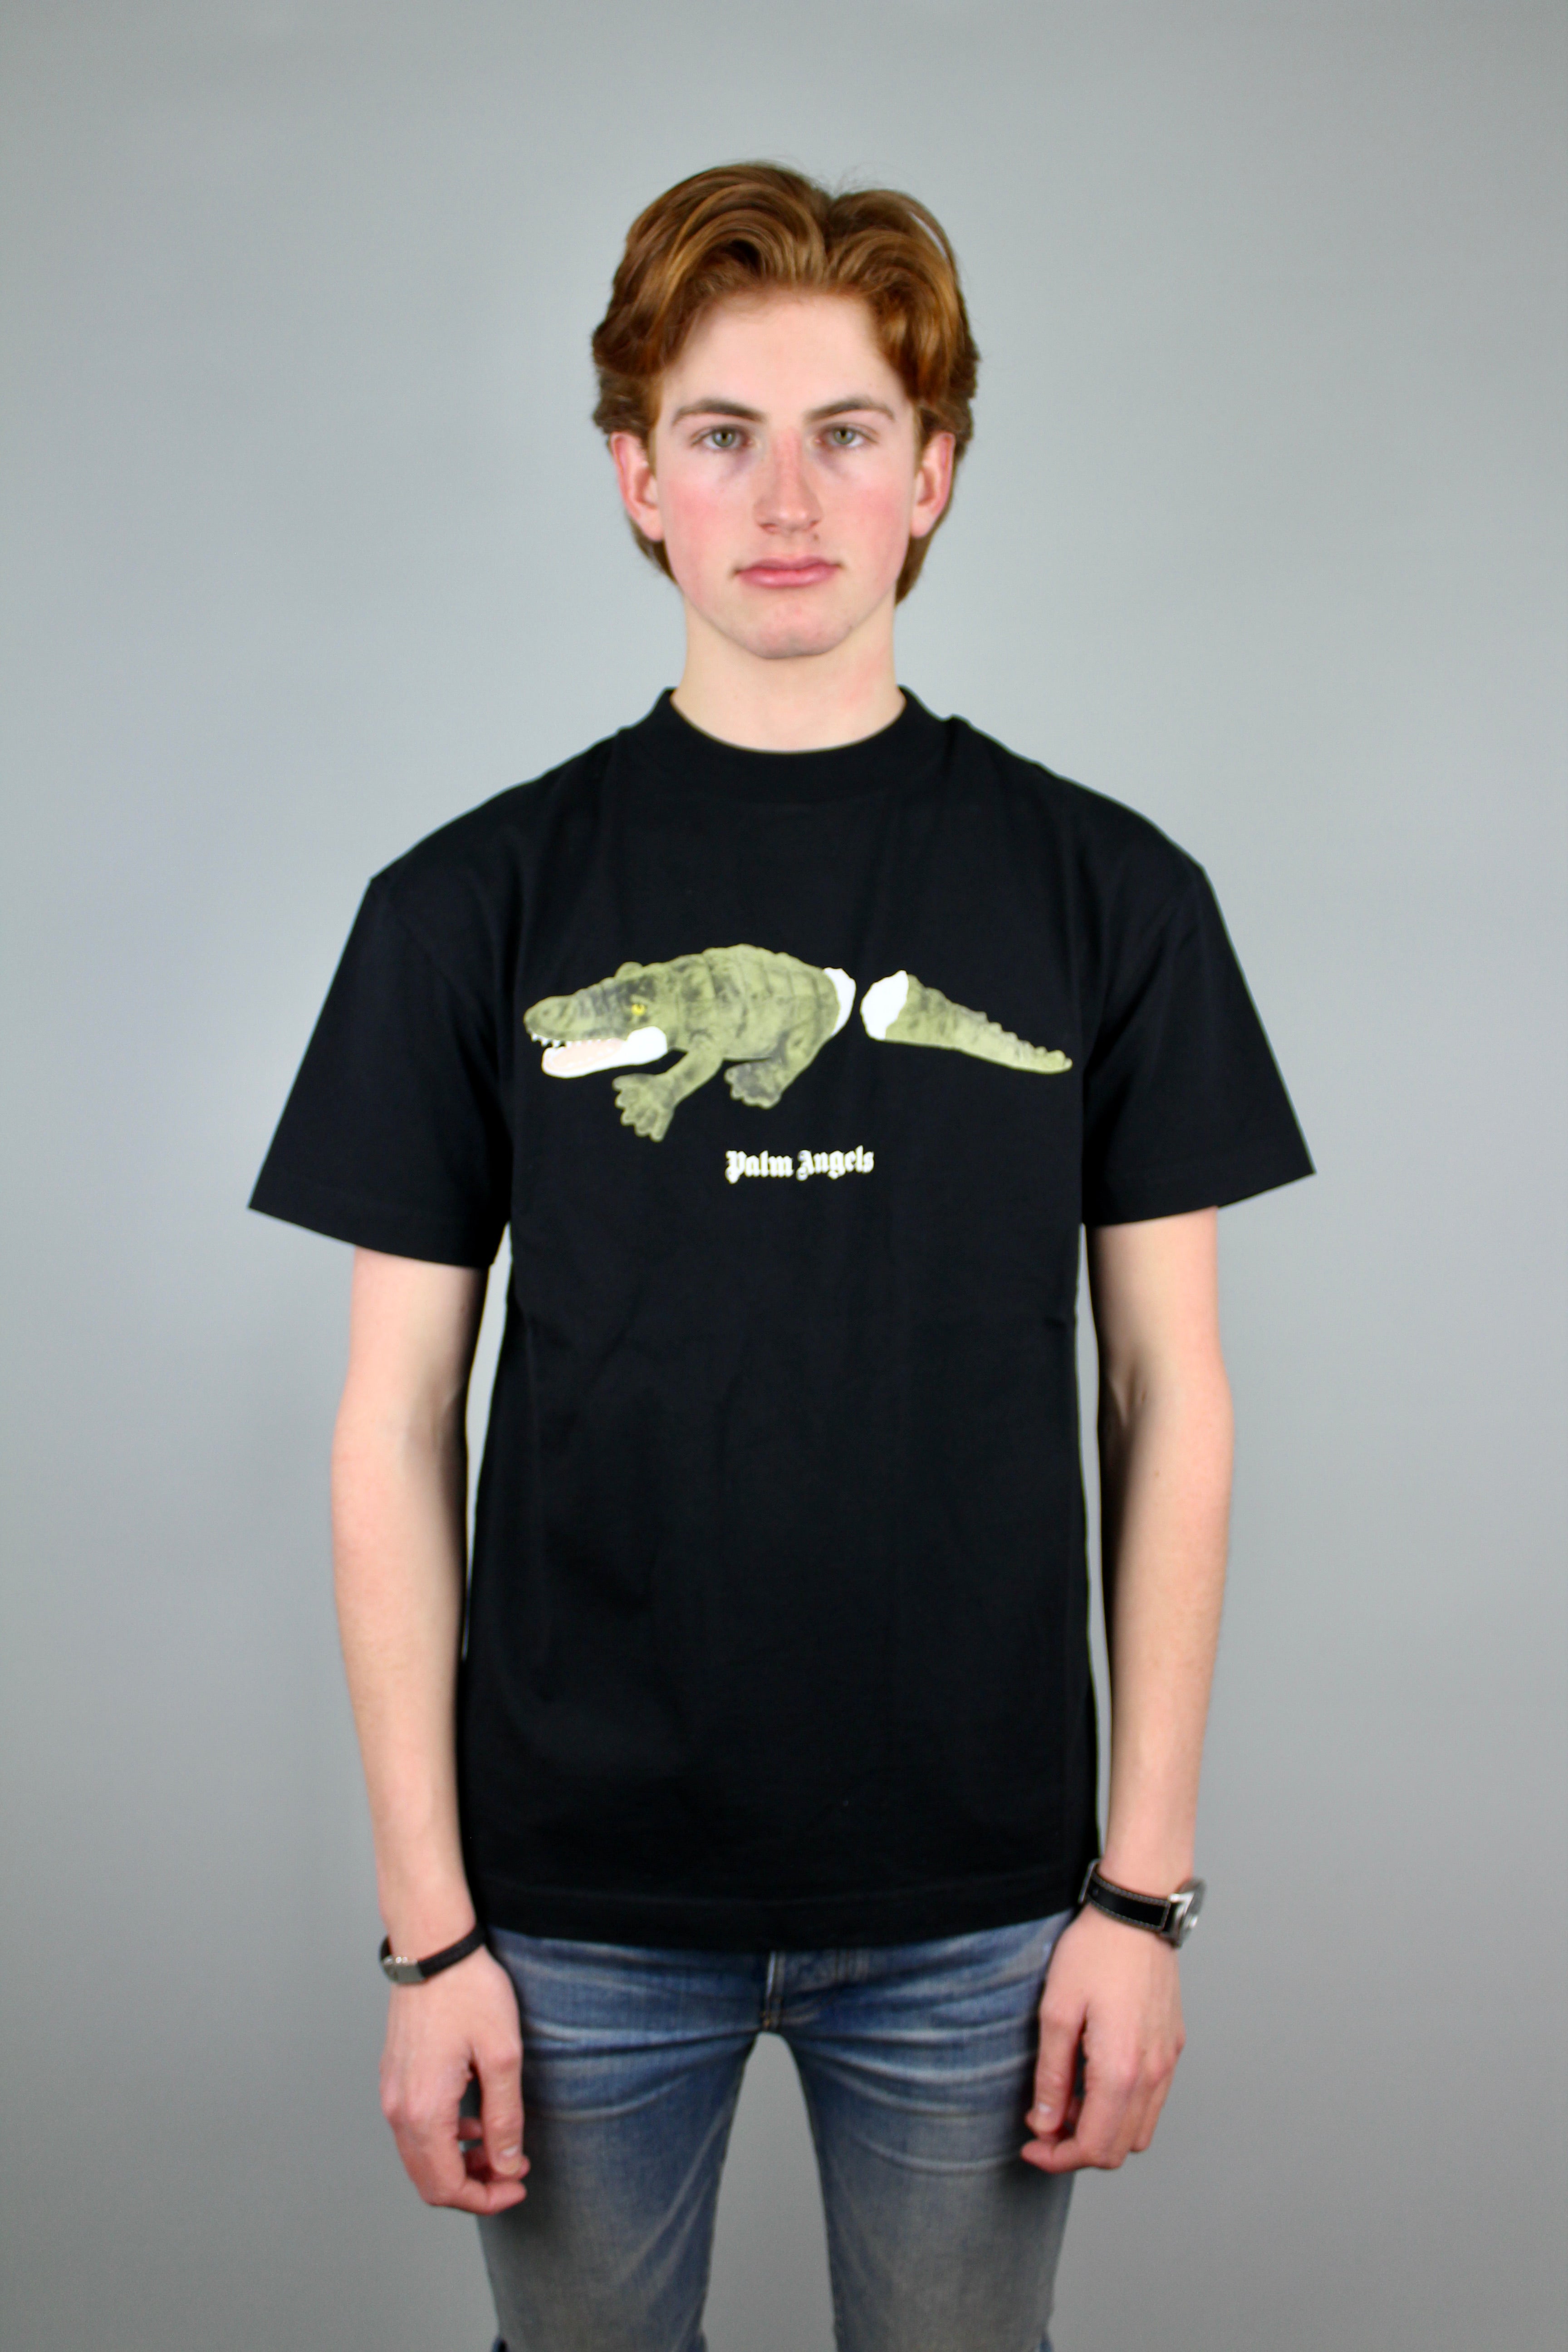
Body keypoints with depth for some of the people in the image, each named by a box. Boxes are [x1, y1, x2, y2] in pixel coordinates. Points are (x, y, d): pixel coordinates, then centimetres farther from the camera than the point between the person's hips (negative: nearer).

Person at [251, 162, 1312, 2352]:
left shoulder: (1106, 892, -1)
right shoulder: (475, 903, -2)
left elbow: (1170, 1397, 1)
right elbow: (398, 1426, -1)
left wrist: (1145, 1885, -2)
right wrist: (427, 1920, -3)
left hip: (979, 1898, 1)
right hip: (582, 1896, 0)